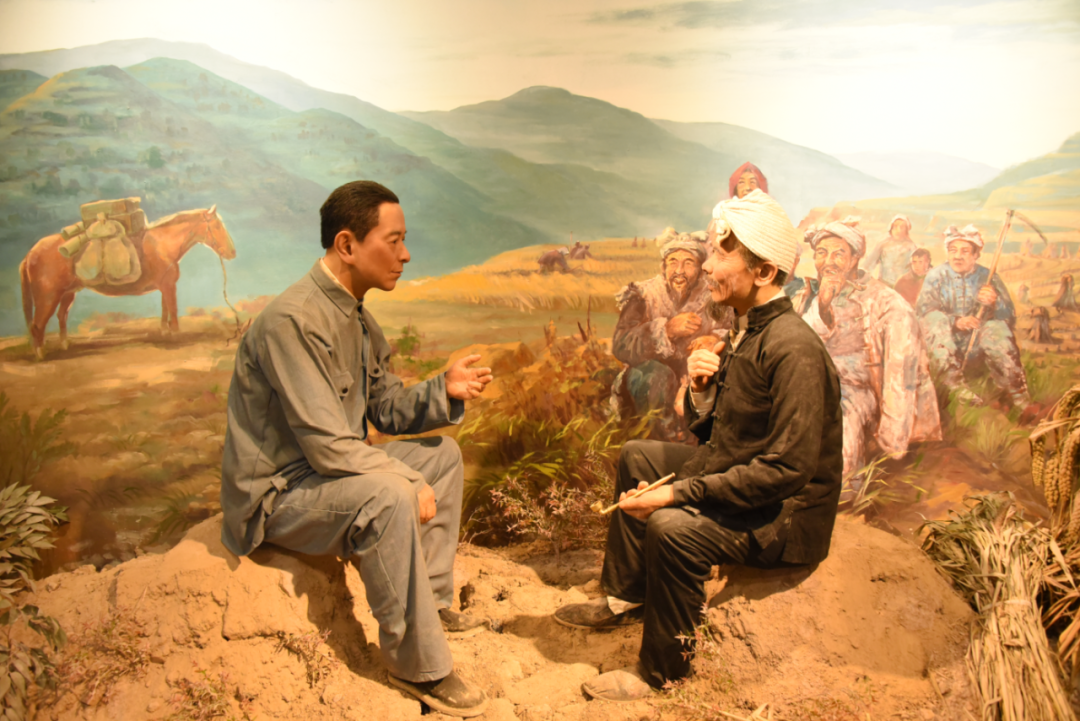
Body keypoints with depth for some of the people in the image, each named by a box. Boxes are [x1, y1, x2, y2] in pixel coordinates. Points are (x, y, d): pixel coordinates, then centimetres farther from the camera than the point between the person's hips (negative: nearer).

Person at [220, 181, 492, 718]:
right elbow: (327, 446, -29)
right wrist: (411, 485, -21)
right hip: (275, 494, -10)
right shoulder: (294, 320, -25)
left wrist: (444, 391, -8)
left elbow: (387, 410, 10)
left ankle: (433, 604, 14)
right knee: (388, 497, -34)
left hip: (329, 470, 10)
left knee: (443, 453, 10)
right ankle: (418, 665, -18)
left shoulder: (357, 317, 7)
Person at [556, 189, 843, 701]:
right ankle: (625, 597, 26)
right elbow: (709, 434, 12)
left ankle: (662, 670, -7)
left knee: (671, 528, -32)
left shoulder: (794, 351, -25)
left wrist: (679, 493, -30)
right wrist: (700, 388, -10)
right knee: (637, 456, 16)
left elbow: (787, 469, -31)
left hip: (787, 515, -10)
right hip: (735, 476, 10)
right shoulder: (745, 332, 6)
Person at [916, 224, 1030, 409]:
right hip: (945, 346, -1)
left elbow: (1010, 318, -2)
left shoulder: (988, 278, 5)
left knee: (997, 328, -27)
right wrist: (955, 321, -30)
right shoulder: (936, 276, 2)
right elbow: (924, 311, -13)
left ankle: (1017, 393, -23)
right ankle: (957, 384, -35)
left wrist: (995, 303, -25)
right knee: (936, 321, -28)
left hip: (976, 347, 1)